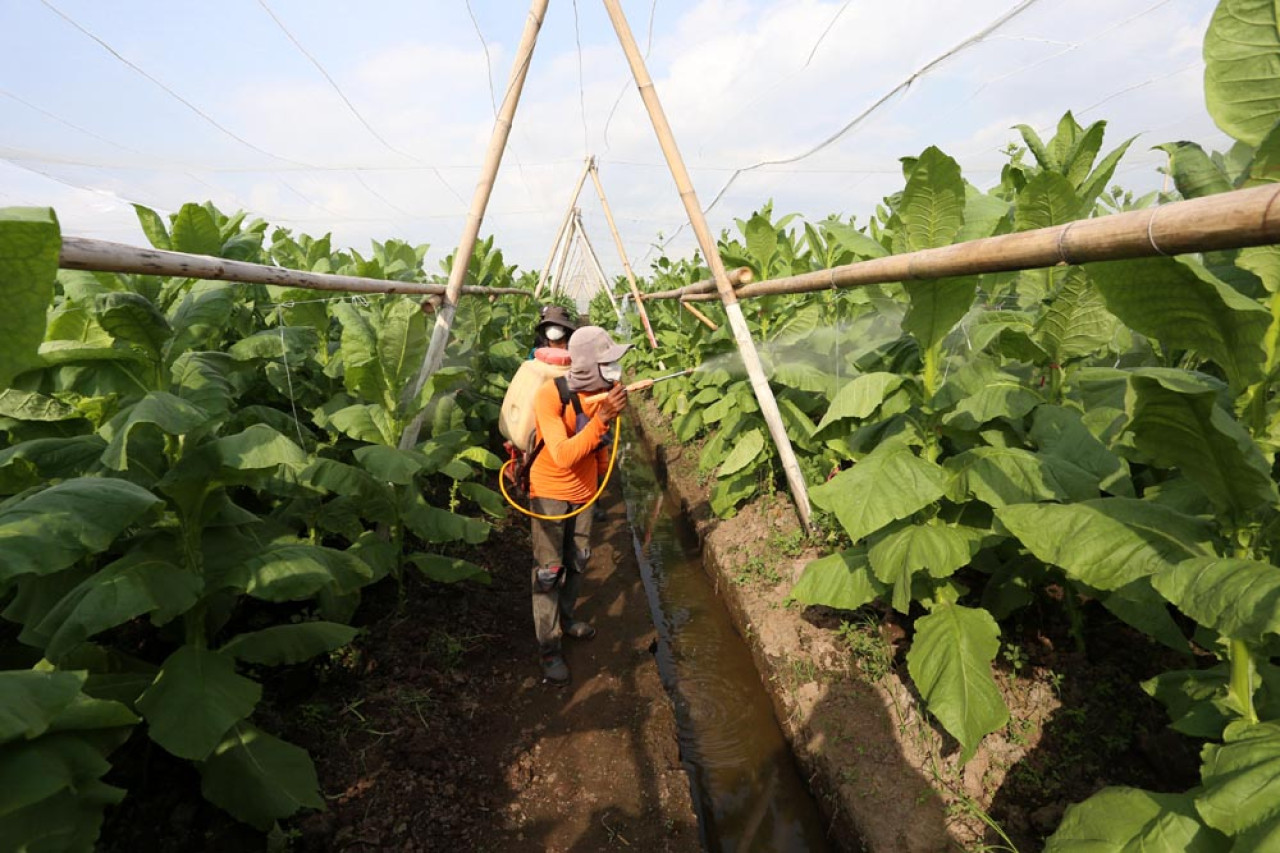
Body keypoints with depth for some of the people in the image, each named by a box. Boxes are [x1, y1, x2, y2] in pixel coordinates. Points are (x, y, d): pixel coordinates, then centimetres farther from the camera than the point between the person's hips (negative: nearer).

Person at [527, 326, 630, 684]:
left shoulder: (607, 390, -9)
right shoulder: (550, 395, -27)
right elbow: (563, 456, -37)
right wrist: (601, 418, -45)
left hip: (584, 492, 6)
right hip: (550, 492, -6)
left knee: (577, 562, 18)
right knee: (549, 569, 0)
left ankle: (564, 617, 41)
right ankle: (549, 647, 14)